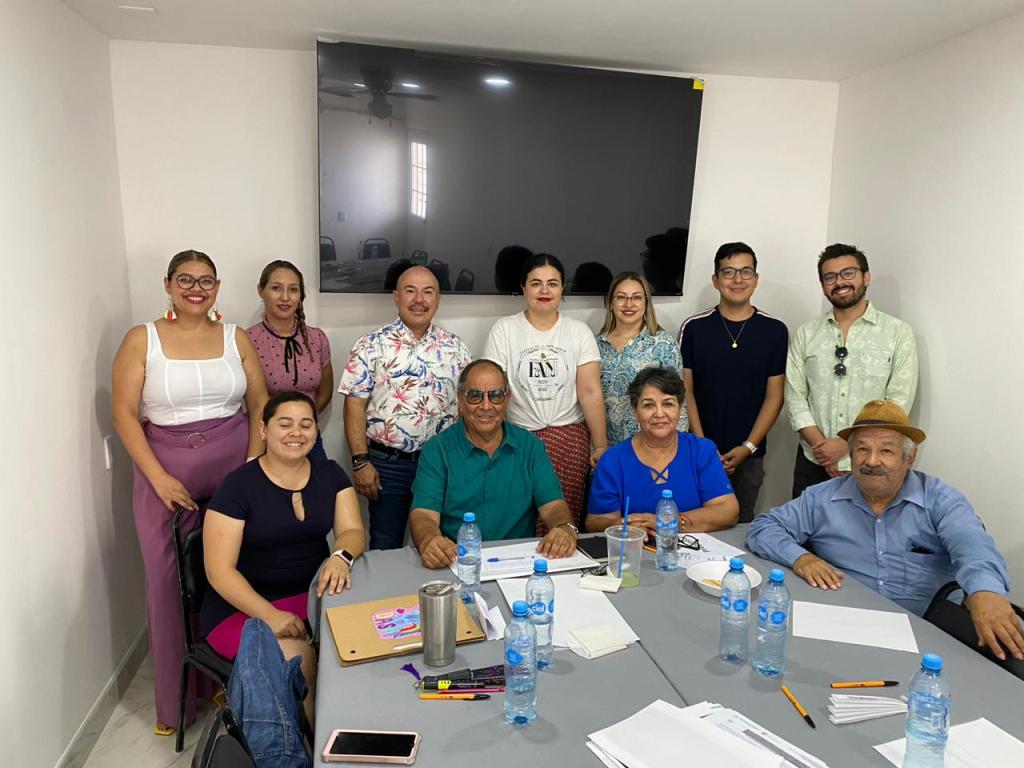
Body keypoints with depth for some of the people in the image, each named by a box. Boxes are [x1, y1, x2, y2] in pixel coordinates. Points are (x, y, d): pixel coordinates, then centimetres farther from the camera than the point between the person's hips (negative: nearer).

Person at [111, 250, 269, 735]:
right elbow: (124, 413, -4)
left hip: (233, 465, 1)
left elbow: (259, 407, 5)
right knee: (169, 579, 2)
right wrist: (159, 478, -12)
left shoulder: (235, 338, 5)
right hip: (164, 470, -1)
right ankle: (174, 700, 19)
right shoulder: (142, 340, -1)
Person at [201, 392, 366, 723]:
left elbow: (353, 530, -4)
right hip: (245, 603, -3)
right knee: (299, 663, -28)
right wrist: (269, 615, -25)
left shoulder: (330, 474, 3)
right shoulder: (238, 486, -10)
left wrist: (341, 556, -29)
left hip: (315, 593, 4)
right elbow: (220, 570, -12)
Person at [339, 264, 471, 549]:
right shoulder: (372, 346, -5)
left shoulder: (456, 347, 4)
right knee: (386, 547, 11)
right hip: (387, 463, -2)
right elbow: (355, 405, -6)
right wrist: (360, 462, -11)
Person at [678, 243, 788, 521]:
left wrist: (748, 447, -7)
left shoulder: (774, 331, 0)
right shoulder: (693, 328, -2)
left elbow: (774, 396, 1)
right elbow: (685, 391, -2)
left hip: (750, 455, 1)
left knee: (742, 523, 12)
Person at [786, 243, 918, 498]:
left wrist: (845, 444, -14)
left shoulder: (898, 333, -2)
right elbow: (795, 398, 1)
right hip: (813, 463, 2)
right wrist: (821, 446, -12)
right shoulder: (805, 334, 5)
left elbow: (899, 404, -8)